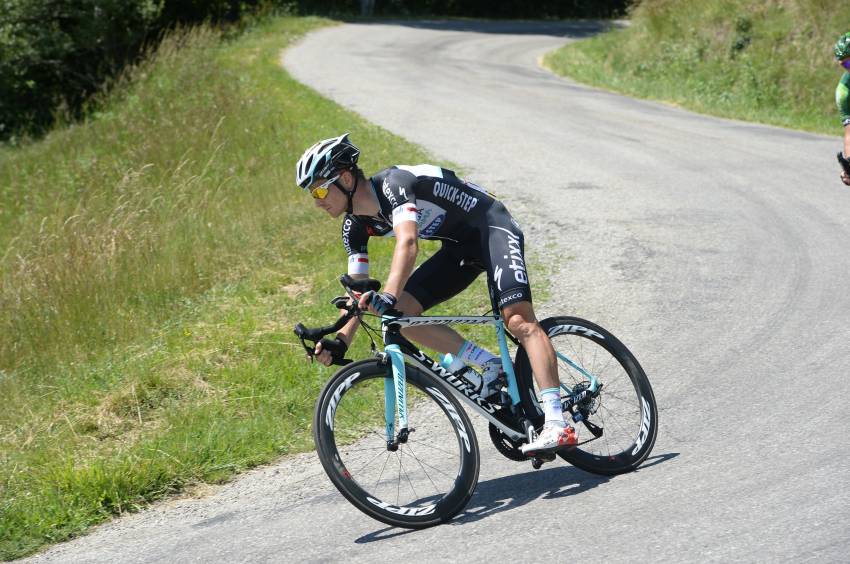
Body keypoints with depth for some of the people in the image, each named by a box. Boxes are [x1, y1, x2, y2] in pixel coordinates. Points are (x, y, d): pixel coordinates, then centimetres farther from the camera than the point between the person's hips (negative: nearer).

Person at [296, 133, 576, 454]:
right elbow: (357, 293, 0)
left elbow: (408, 243, -43)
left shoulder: (393, 184, -26)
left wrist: (388, 296, -57)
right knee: (400, 312, -10)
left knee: (517, 318, -27)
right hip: (459, 248, 8)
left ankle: (557, 425, -36)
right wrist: (340, 341, -15)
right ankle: (488, 364, -4)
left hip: (491, 226, -8)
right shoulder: (355, 226, -1)